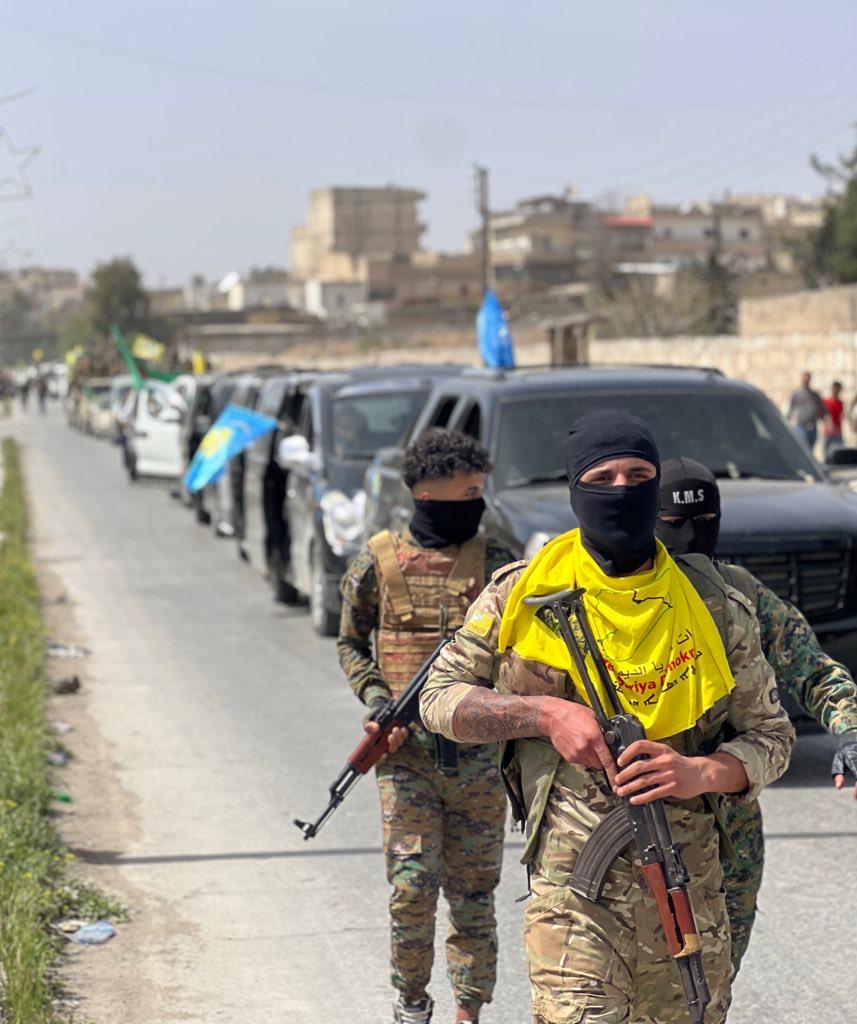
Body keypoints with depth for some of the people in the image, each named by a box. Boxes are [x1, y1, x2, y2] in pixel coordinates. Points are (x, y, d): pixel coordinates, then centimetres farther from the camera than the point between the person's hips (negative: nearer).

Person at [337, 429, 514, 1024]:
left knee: (472, 893, 4)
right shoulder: (379, 562, 2)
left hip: (478, 751, 1)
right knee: (412, 884, -5)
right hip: (406, 751, -1)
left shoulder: (494, 566, 3)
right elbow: (351, 643, 12)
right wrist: (376, 695, -4)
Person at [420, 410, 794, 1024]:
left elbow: (771, 736, 8)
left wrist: (701, 773, -13)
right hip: (573, 888, -3)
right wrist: (544, 714, -11)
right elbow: (440, 697, 6)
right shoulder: (523, 595, 1)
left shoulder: (716, 607, 3)